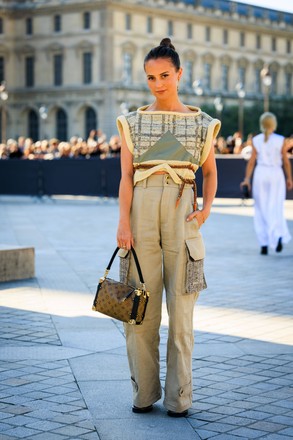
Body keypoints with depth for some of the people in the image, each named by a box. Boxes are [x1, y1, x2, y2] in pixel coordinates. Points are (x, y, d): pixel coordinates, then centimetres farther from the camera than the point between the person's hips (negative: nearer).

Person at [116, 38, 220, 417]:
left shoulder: (201, 123, 8)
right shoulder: (132, 122, 7)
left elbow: (210, 171, 17)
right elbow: (126, 175, 2)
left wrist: (207, 208, 0)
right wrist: (123, 221, -9)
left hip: (181, 211, 0)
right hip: (142, 210, 0)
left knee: (181, 303, 1)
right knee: (140, 304, 1)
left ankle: (179, 396, 10)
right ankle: (144, 392, 13)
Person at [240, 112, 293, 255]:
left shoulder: (256, 140, -1)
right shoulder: (281, 141, -4)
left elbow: (252, 161, -3)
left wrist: (247, 179, -1)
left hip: (260, 174, 1)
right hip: (276, 175, -1)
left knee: (261, 210, 9)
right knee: (275, 208, 2)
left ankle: (264, 244, 9)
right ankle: (278, 235, -23)